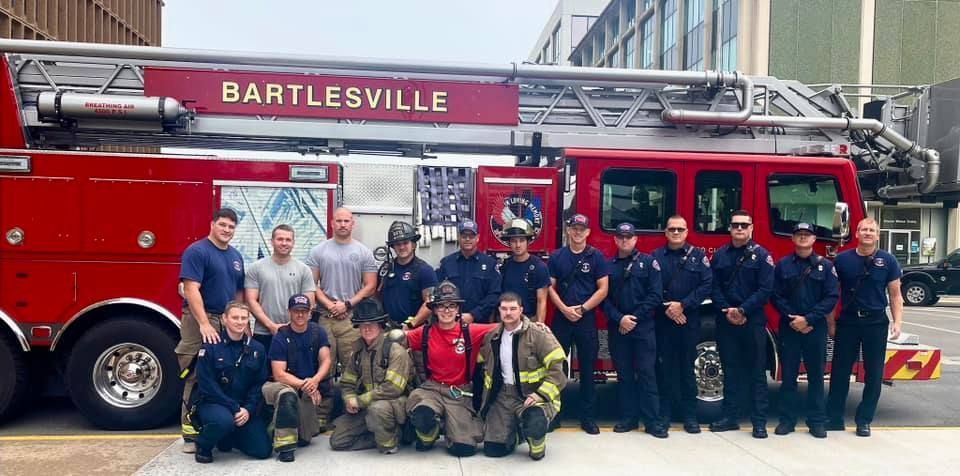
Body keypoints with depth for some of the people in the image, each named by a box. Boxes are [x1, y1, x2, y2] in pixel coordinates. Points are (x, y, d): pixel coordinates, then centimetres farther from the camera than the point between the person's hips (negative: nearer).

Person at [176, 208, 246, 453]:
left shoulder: (236, 256, 14)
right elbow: (191, 289, -17)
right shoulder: (196, 251, -8)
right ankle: (191, 433, 2)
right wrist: (204, 324, -24)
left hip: (230, 323, 7)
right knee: (197, 378, -4)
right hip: (201, 321, -7)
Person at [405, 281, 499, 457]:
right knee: (422, 415, -35)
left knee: (463, 448, -14)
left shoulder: (470, 331, -6)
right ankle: (428, 435, 5)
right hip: (431, 389, 0)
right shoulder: (425, 333, -1)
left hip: (460, 394, 0)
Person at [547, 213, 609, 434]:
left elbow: (602, 289, -2)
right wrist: (565, 309, -10)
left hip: (587, 318, -1)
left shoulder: (596, 256, 1)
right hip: (561, 317, 1)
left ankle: (587, 416, 13)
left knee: (587, 368, 5)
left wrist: (582, 309, -10)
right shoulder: (557, 256, 5)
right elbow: (550, 287, 3)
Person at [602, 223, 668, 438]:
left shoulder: (648, 262, 4)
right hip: (617, 328, 2)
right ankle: (628, 418, 14)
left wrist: (635, 317, -9)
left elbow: (655, 295, -3)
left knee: (646, 373, -3)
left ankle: (652, 421, 1)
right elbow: (604, 297, 4)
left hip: (643, 327, -2)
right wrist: (619, 318, -10)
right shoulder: (608, 265, 10)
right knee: (623, 374, 7)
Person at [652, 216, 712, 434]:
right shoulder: (656, 256, 7)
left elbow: (706, 285, -3)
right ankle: (664, 412, 12)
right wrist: (666, 308, -11)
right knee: (664, 366, 3)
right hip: (662, 320, 0)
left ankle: (689, 415, 11)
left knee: (688, 367, 3)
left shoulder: (698, 255, 6)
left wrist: (682, 305, -11)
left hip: (690, 320, 0)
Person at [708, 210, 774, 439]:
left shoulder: (762, 255, -1)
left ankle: (759, 421, 7)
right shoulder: (720, 255, 8)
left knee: (757, 371, 1)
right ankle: (730, 416, 18)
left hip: (753, 321, -3)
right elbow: (714, 287, 5)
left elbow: (765, 289, -8)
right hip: (725, 321, 3)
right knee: (730, 370, 10)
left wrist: (742, 310, -16)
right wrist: (727, 311, -9)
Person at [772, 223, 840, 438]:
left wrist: (808, 319, -12)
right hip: (789, 327, 1)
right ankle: (787, 419, 12)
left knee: (816, 375, 5)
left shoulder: (825, 265, 2)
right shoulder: (783, 265, 4)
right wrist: (792, 319, -11)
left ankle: (817, 421, 14)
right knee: (788, 375, 4)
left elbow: (832, 297, -4)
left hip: (815, 328, 0)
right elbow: (777, 296, 1)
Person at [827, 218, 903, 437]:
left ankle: (864, 420, 18)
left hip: (876, 323, 0)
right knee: (840, 371, 5)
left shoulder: (888, 260, 1)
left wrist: (897, 322, -8)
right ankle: (833, 418, 14)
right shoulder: (842, 259, 1)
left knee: (874, 374, 5)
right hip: (847, 321, 0)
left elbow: (895, 295, 3)